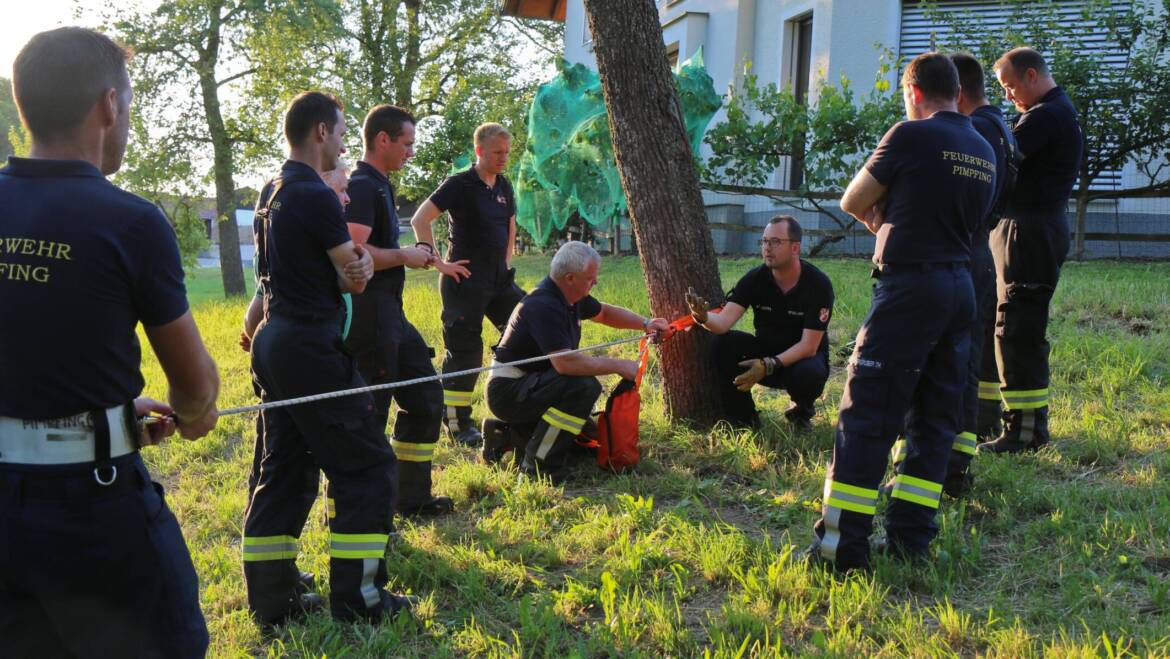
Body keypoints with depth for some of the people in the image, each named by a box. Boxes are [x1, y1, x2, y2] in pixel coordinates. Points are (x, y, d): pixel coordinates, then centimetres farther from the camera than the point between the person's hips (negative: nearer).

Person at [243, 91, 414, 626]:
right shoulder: (316, 196, -16)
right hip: (311, 346, -10)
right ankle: (356, 598, 6)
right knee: (366, 465, 0)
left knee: (284, 469, 14)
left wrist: (358, 259, 2)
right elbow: (353, 279, -9)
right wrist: (361, 266, 10)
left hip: (274, 341, 10)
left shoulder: (274, 192, 15)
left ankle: (271, 598, 19)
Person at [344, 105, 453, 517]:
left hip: (390, 313, 11)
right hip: (369, 311, -11)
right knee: (369, 412, -5)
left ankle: (412, 497, 26)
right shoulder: (362, 186, -14)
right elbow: (353, 254, -25)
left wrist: (413, 257, 13)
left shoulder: (378, 186, 18)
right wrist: (404, 256, -14)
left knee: (425, 397, 16)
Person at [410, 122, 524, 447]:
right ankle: (457, 423, 7)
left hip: (499, 278, 8)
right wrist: (437, 262, -16)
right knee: (464, 351, -4)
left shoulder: (504, 186, 12)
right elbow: (420, 219, -14)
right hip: (466, 279, -8)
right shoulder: (460, 184, -10)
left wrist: (507, 262, 15)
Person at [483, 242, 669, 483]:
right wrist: (619, 366, -27)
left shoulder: (570, 295, 3)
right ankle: (538, 464, -19)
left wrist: (645, 324, 8)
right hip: (507, 390, -10)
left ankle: (508, 434, 18)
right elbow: (566, 362, -36)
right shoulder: (544, 306, -27)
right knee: (584, 386, -29)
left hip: (530, 384, 10)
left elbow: (604, 312, 23)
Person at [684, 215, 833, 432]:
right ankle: (744, 417, -6)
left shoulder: (818, 283, -19)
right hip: (765, 352, 3)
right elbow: (724, 322, -24)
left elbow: (809, 346, -23)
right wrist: (703, 317, -48)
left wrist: (769, 365, -36)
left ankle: (801, 410, 1)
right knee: (723, 344, -24)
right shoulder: (755, 278, -12)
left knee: (808, 374, -38)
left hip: (802, 357, -3)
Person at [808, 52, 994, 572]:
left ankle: (842, 545, -4)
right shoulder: (985, 151, 14)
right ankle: (910, 536, 16)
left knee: (867, 414, -5)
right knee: (935, 417, 12)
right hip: (961, 288, 8)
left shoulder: (911, 136, -8)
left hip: (909, 286, -8)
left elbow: (852, 202, 0)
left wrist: (879, 216, 19)